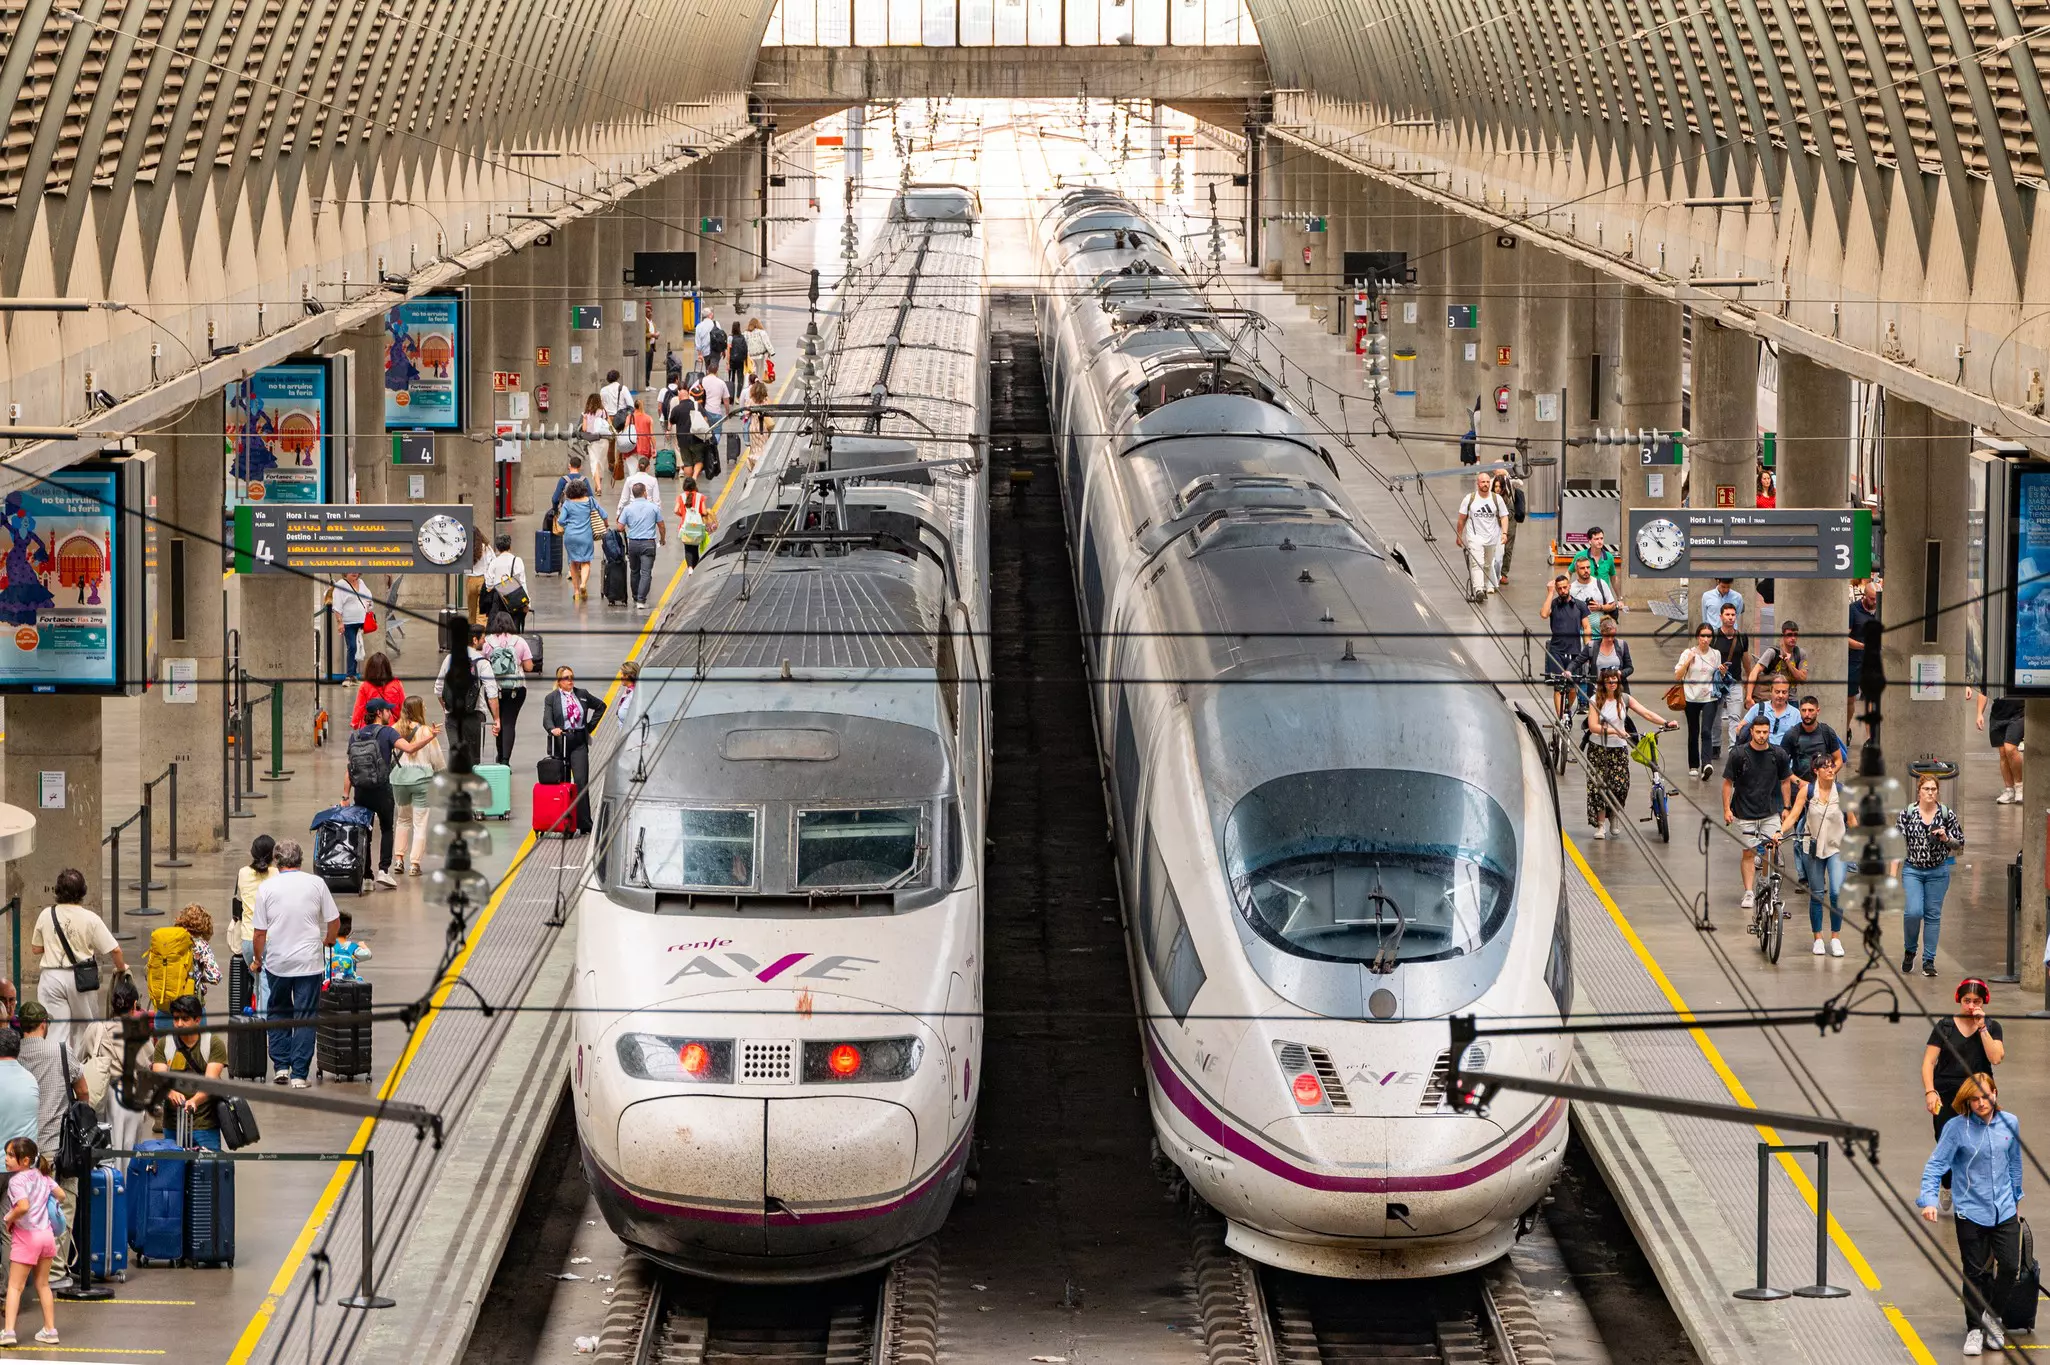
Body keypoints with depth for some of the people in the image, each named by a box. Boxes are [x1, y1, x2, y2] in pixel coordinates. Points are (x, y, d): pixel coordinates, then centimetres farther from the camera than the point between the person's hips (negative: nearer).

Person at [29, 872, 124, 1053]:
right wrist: (121, 968, 12)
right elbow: (114, 950, -8)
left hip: (51, 977, 1)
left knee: (57, 1032, -1)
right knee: (87, 1027, 18)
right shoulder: (90, 919, -9)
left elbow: (36, 949, 8)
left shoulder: (46, 915, -3)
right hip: (81, 977, -1)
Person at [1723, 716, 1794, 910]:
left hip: (1770, 812, 1)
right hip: (1745, 812, -1)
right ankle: (1748, 892, 8)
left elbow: (1785, 781, 11)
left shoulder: (1778, 754, -1)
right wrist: (1726, 809, -6)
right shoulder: (1739, 754, -7)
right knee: (1749, 852, 0)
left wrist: (1786, 807, 9)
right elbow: (1728, 782, -1)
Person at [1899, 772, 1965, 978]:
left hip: (1938, 871, 1)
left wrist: (1946, 838, -15)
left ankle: (1929, 961, 11)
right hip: (1912, 870, -1)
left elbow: (1960, 843, 6)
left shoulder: (1947, 814, -1)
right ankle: (1909, 950, 10)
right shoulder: (1907, 814, -3)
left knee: (1933, 915, 4)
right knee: (1913, 912, -15)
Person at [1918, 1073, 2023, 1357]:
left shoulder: (2009, 1124, 1)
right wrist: (1928, 1200, -26)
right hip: (1971, 1212, -3)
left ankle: (1992, 1315, 24)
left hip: (2004, 1210, 3)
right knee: (1975, 1272, 3)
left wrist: (2015, 1199, 24)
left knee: (2010, 1266, -2)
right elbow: (1936, 1164, -13)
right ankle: (1975, 1329, 19)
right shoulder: (1957, 1128, -11)